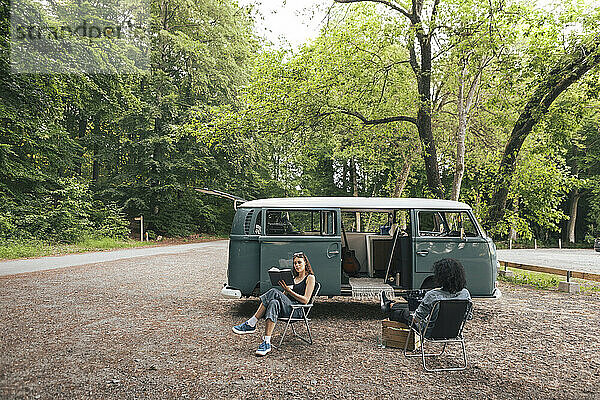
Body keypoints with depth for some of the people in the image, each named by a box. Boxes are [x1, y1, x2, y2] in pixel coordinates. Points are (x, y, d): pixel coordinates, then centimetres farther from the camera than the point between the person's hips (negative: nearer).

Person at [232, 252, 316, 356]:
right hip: (287, 307, 6)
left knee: (274, 292, -30)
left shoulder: (310, 277, 6)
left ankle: (251, 324, -29)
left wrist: (289, 290, -12)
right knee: (274, 303, -31)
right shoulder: (294, 278, 26)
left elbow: (305, 300, -5)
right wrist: (285, 289, 0)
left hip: (298, 310, -6)